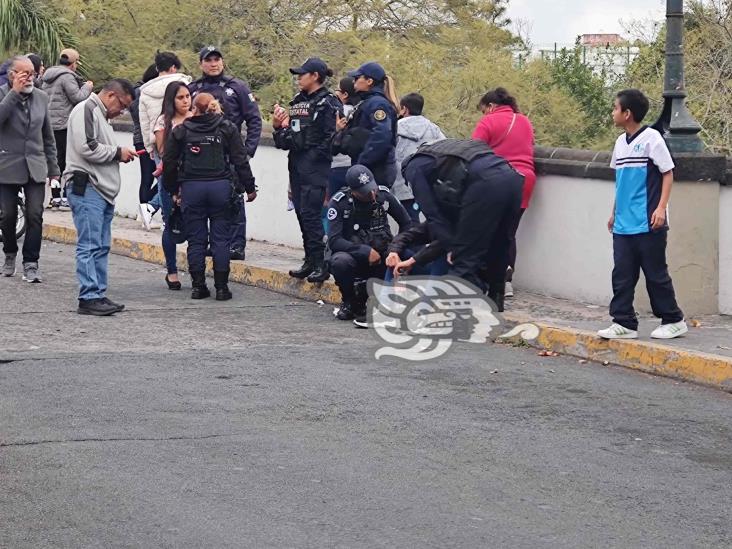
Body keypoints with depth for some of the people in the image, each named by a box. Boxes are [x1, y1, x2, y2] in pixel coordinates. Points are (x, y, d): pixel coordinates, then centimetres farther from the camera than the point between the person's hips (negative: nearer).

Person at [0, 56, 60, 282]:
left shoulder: (41, 97, 8)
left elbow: (48, 137, 14)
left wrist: (54, 170, 13)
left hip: (35, 168, 2)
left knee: (35, 216, -8)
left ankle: (31, 263, -3)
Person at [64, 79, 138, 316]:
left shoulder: (101, 115, 25)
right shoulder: (86, 110, -8)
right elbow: (86, 148, -18)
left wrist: (120, 154, 11)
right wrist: (118, 152, -8)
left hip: (102, 191, 11)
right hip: (85, 188, -11)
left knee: (102, 247, 10)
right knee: (89, 246, -11)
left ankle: (99, 294, 13)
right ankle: (89, 298, -13)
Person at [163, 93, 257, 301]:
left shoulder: (180, 131, 3)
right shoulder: (227, 129, 2)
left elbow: (169, 163, 6)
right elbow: (240, 160, 0)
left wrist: (173, 190, 16)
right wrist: (250, 187, 7)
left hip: (191, 189, 0)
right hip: (220, 187, 0)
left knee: (196, 239, 6)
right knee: (220, 238, 4)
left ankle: (198, 286, 7)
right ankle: (221, 287, 3)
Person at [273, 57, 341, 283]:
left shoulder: (328, 103, -8)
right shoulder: (298, 101, 18)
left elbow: (331, 137, -15)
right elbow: (288, 133, 23)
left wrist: (315, 156, -15)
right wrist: (279, 126, 4)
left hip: (315, 168, -9)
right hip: (297, 167, 9)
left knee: (310, 213, -13)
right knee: (302, 213, 9)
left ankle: (321, 264, -10)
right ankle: (310, 262, 16)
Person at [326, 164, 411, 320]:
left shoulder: (383, 195, -5)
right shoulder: (339, 202, -14)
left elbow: (406, 223, 4)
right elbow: (334, 241, -21)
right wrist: (365, 251, -29)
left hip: (379, 257, 3)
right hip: (352, 255, -3)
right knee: (340, 261, -37)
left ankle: (363, 296, 2)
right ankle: (349, 302, -5)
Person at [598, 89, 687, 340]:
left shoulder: (651, 138, -9)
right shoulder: (620, 142, 13)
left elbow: (668, 173, -8)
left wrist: (661, 208, -16)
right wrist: (614, 212, 21)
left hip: (648, 225, -7)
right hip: (623, 225, 7)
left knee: (656, 273, 1)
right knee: (622, 275, 3)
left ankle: (673, 321, 12)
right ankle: (623, 323, 7)